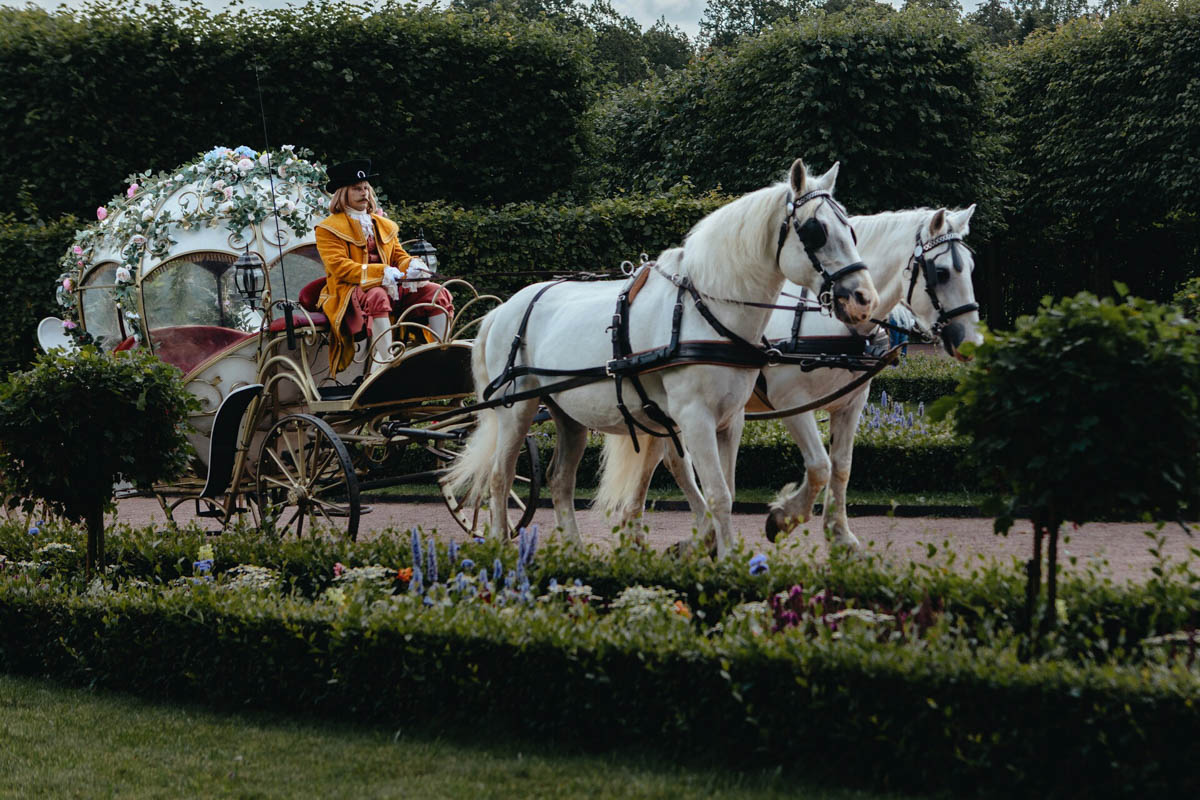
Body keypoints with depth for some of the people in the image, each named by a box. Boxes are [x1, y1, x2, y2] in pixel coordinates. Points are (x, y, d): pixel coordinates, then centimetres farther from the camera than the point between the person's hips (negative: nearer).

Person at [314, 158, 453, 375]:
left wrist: (411, 265, -7)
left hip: (391, 287, 6)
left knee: (437, 293, -13)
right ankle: (386, 363, -52)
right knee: (377, 296, -41)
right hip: (351, 292, -6)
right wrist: (381, 273, -22)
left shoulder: (384, 225, 25)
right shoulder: (328, 228, 3)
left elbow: (398, 255, 21)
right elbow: (339, 267, -10)